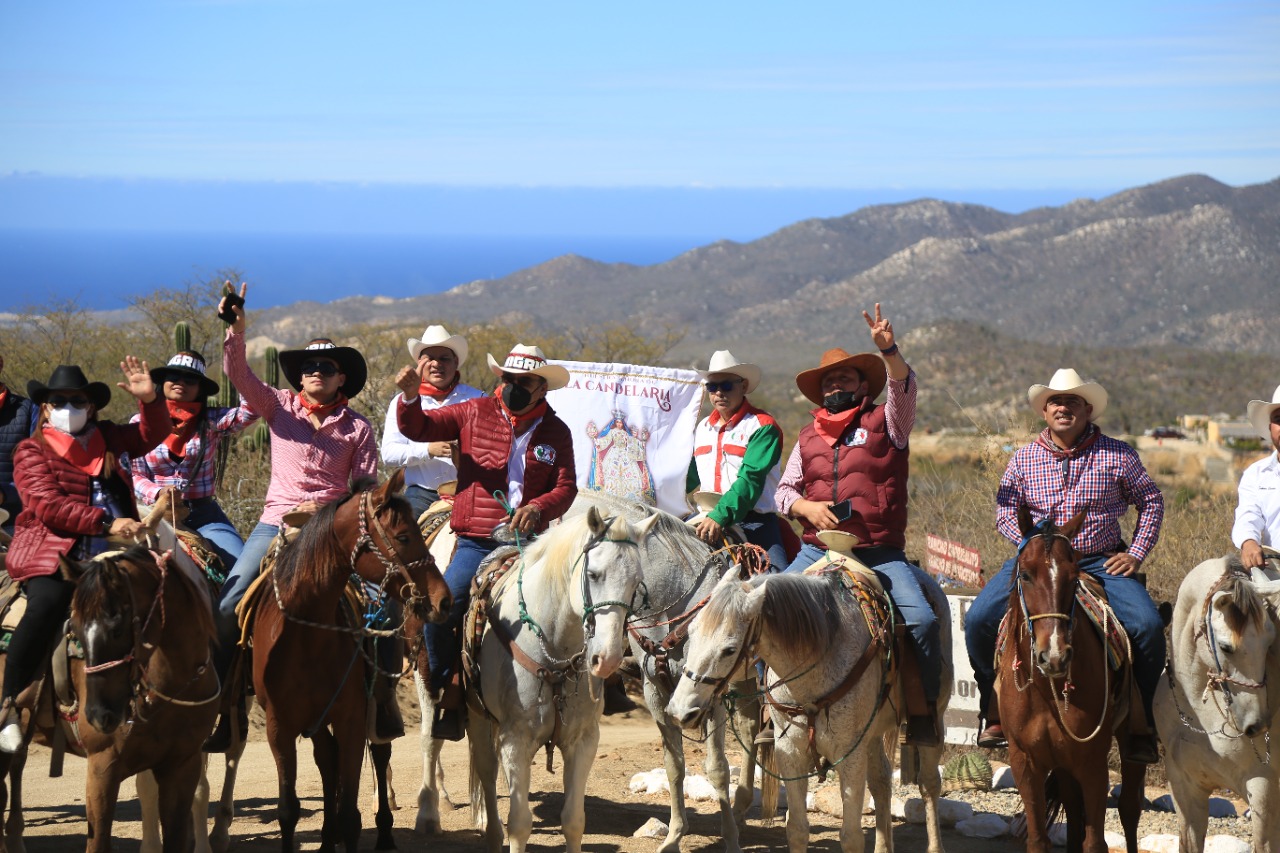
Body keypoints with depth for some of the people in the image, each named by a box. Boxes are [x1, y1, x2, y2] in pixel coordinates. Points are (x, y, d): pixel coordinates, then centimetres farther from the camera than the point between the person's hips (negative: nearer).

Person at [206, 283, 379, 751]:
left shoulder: (357, 428, 7)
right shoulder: (279, 407, 8)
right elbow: (238, 375, -6)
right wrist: (236, 332, -22)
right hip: (276, 523, 0)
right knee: (228, 606, -14)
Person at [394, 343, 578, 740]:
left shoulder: (556, 432, 10)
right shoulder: (474, 414, 7)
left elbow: (566, 488, 5)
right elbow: (416, 428, 6)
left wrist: (537, 508, -16)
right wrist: (409, 396, -15)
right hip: (476, 543, -1)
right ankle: (450, 697, -2)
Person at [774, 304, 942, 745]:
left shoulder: (885, 423, 6)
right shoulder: (808, 437, 16)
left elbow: (904, 387, -13)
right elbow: (784, 489, 16)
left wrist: (888, 350, -31)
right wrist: (805, 506, -6)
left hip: (880, 554, -3)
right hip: (817, 552, 3)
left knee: (922, 619, -22)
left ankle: (925, 708, -6)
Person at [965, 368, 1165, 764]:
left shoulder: (1117, 455, 2)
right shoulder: (1024, 459, 5)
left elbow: (1151, 501, 10)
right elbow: (1005, 510, 6)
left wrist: (1136, 553, -1)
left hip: (1102, 562, -1)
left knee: (1148, 626, -24)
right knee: (979, 619, -18)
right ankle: (995, 712, 1)